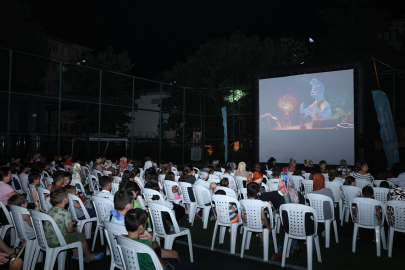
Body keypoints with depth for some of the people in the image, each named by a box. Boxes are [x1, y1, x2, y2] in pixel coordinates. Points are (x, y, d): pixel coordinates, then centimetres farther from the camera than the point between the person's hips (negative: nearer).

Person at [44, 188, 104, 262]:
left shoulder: (50, 210, 5)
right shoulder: (65, 213, -20)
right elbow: (69, 230, -16)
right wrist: (75, 229, 7)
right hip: (56, 242, -9)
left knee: (73, 235, 26)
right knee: (81, 236, 7)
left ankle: (76, 254, 35)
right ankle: (88, 256, 25)